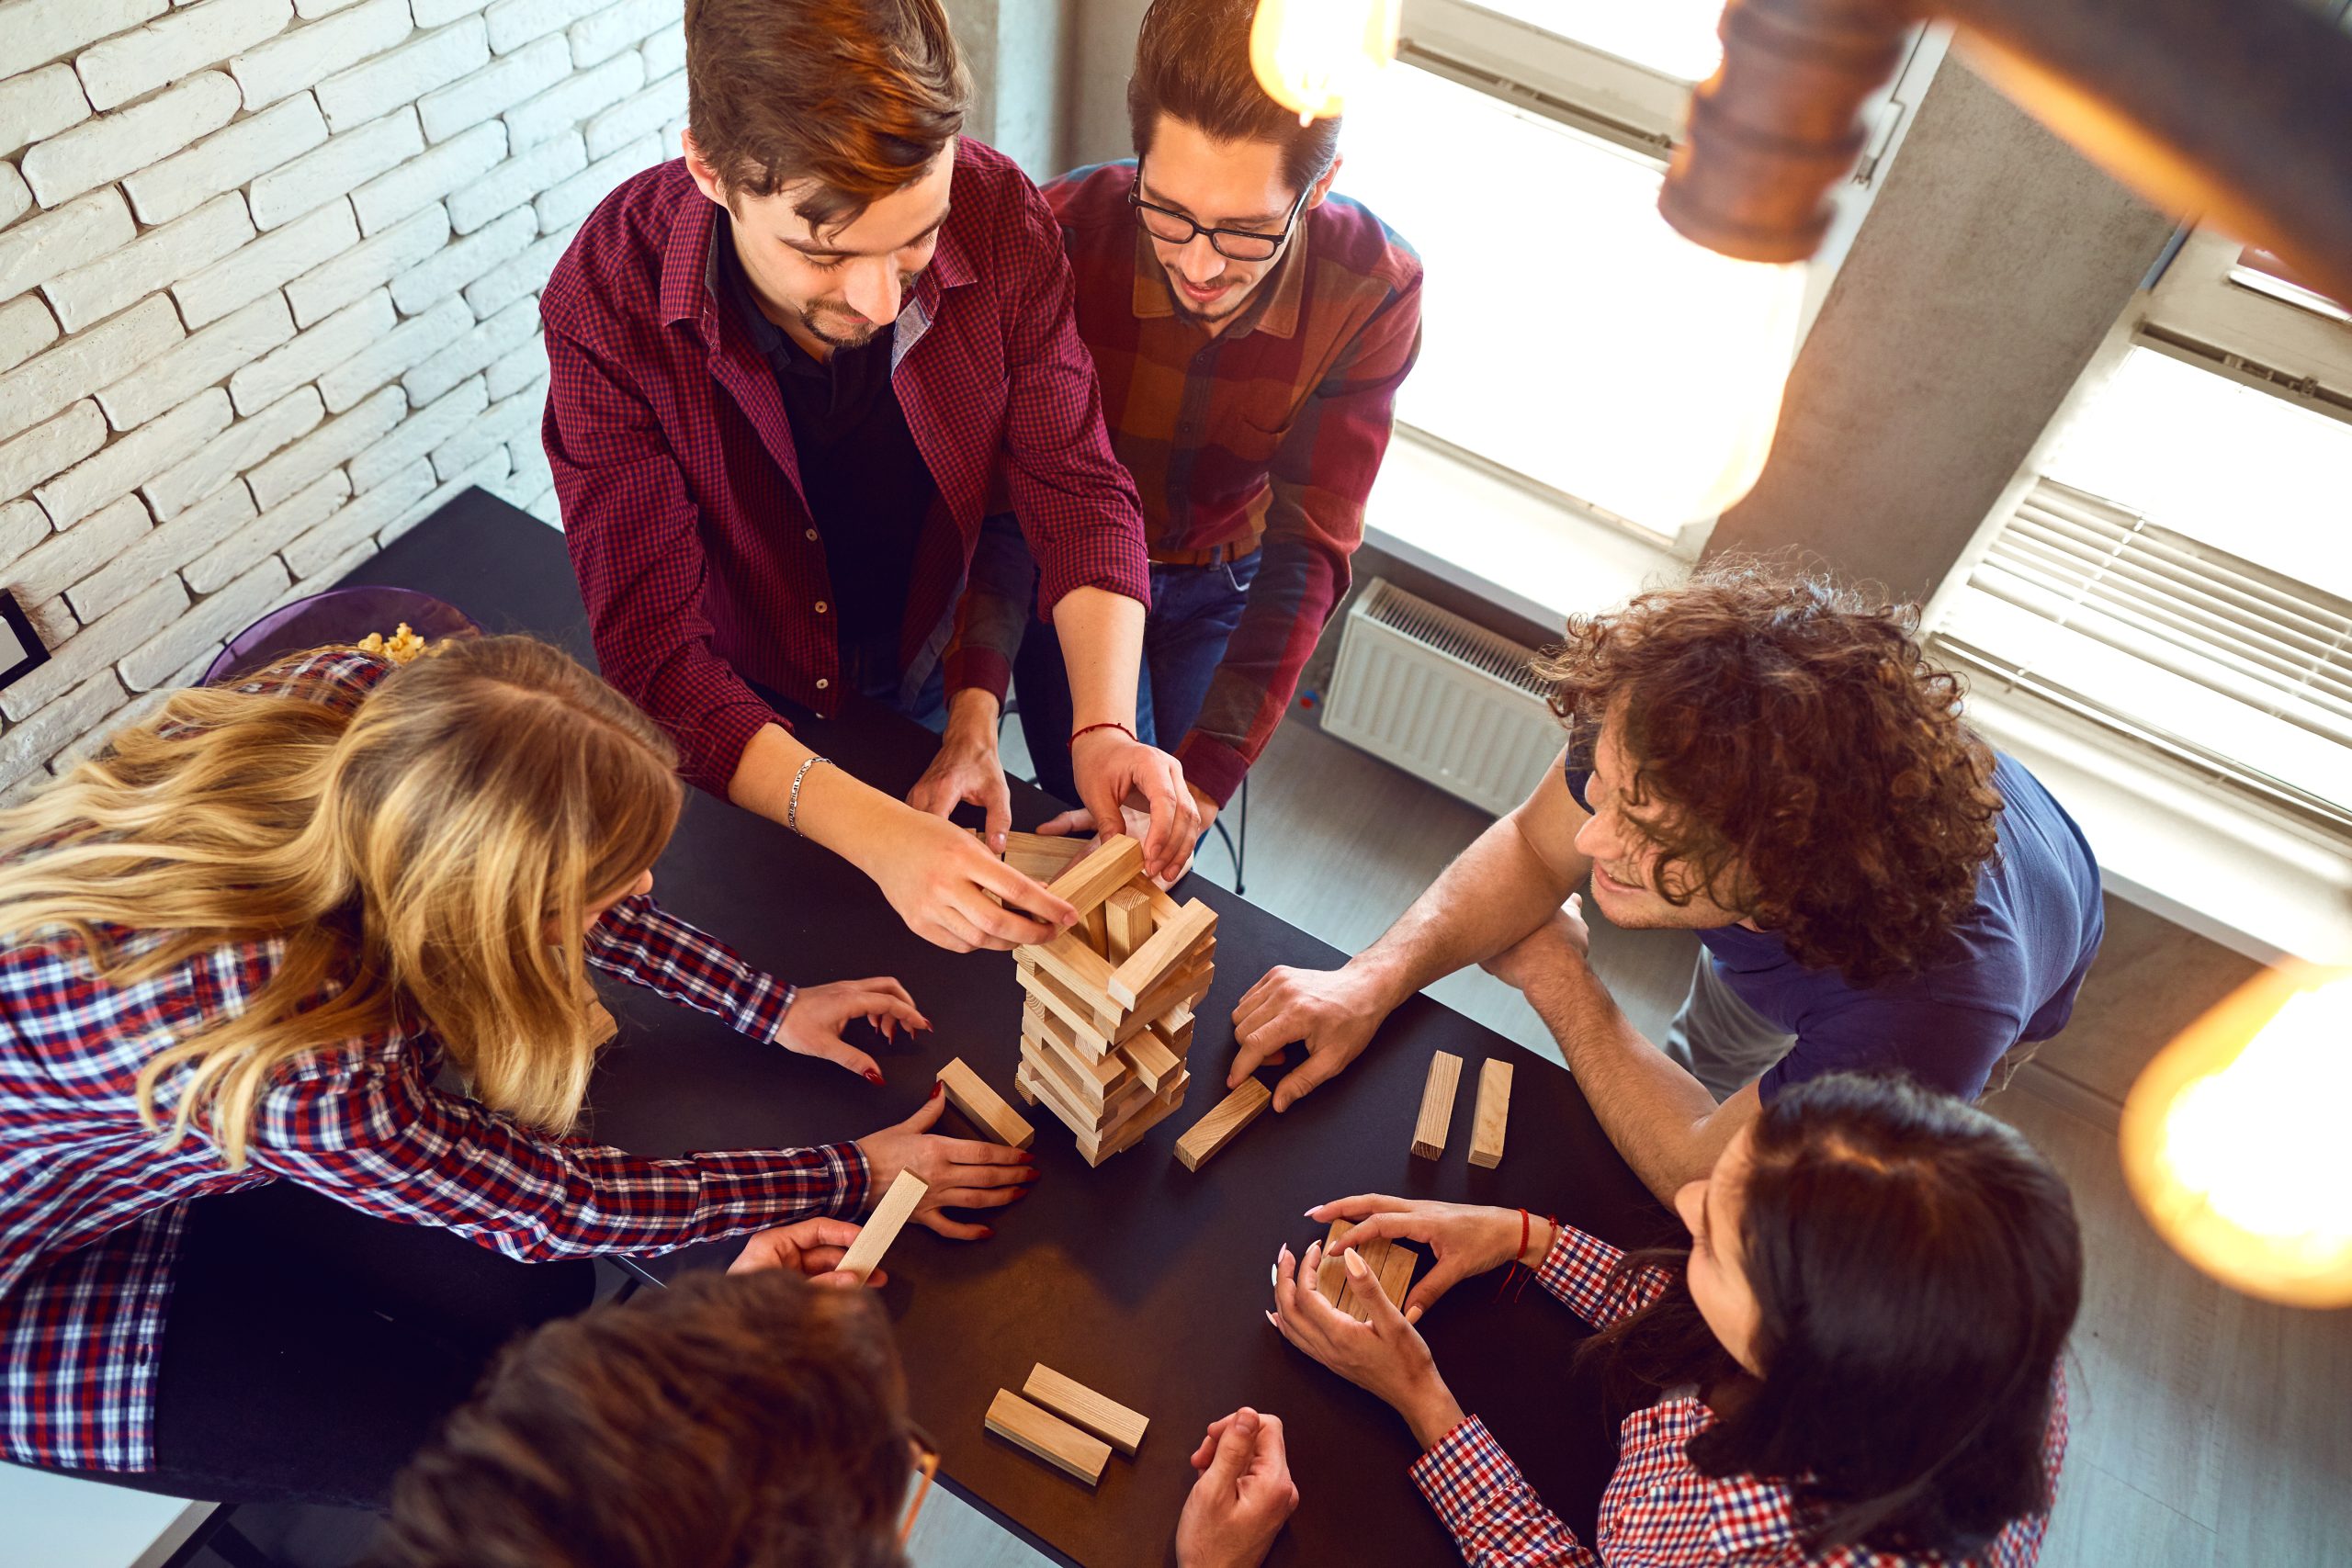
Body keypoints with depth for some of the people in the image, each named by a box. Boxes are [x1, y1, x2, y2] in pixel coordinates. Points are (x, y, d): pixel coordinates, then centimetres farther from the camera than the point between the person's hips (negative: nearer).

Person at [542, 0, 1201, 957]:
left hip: (935, 683, 2)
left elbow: (1077, 492, -20)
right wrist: (875, 835, -48)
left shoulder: (999, 218, -28)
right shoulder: (607, 306, -33)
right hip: (740, 717, -1)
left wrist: (1103, 728, -36)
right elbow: (654, 656, -35)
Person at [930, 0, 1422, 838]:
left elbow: (1309, 549, -30)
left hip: (1224, 581, 2)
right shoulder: (1061, 238, -32)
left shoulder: (1375, 292, -28)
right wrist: (972, 718, -47)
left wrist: (1199, 782, -39)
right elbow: (1004, 496, -32)